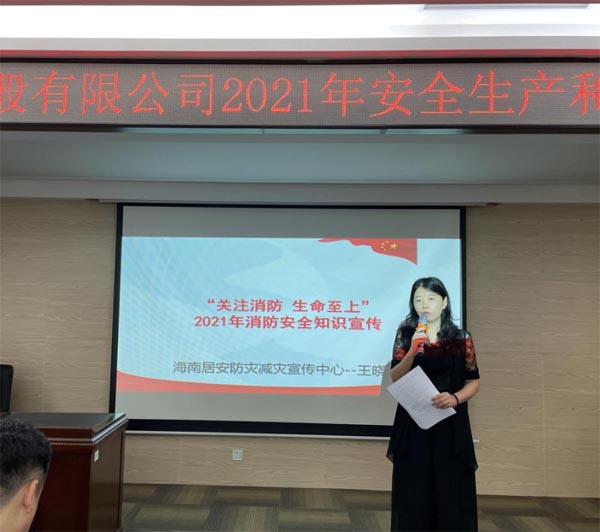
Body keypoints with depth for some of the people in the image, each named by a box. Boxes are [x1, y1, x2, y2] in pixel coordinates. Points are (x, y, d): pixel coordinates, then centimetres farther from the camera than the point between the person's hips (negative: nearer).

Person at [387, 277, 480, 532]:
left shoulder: (461, 338, 1)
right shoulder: (405, 334, 1)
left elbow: (473, 381, 3)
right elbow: (395, 378, -4)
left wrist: (455, 398, -16)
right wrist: (413, 351, -20)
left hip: (450, 424, 0)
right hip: (413, 423, 0)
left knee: (450, 491, 5)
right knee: (413, 491, 5)